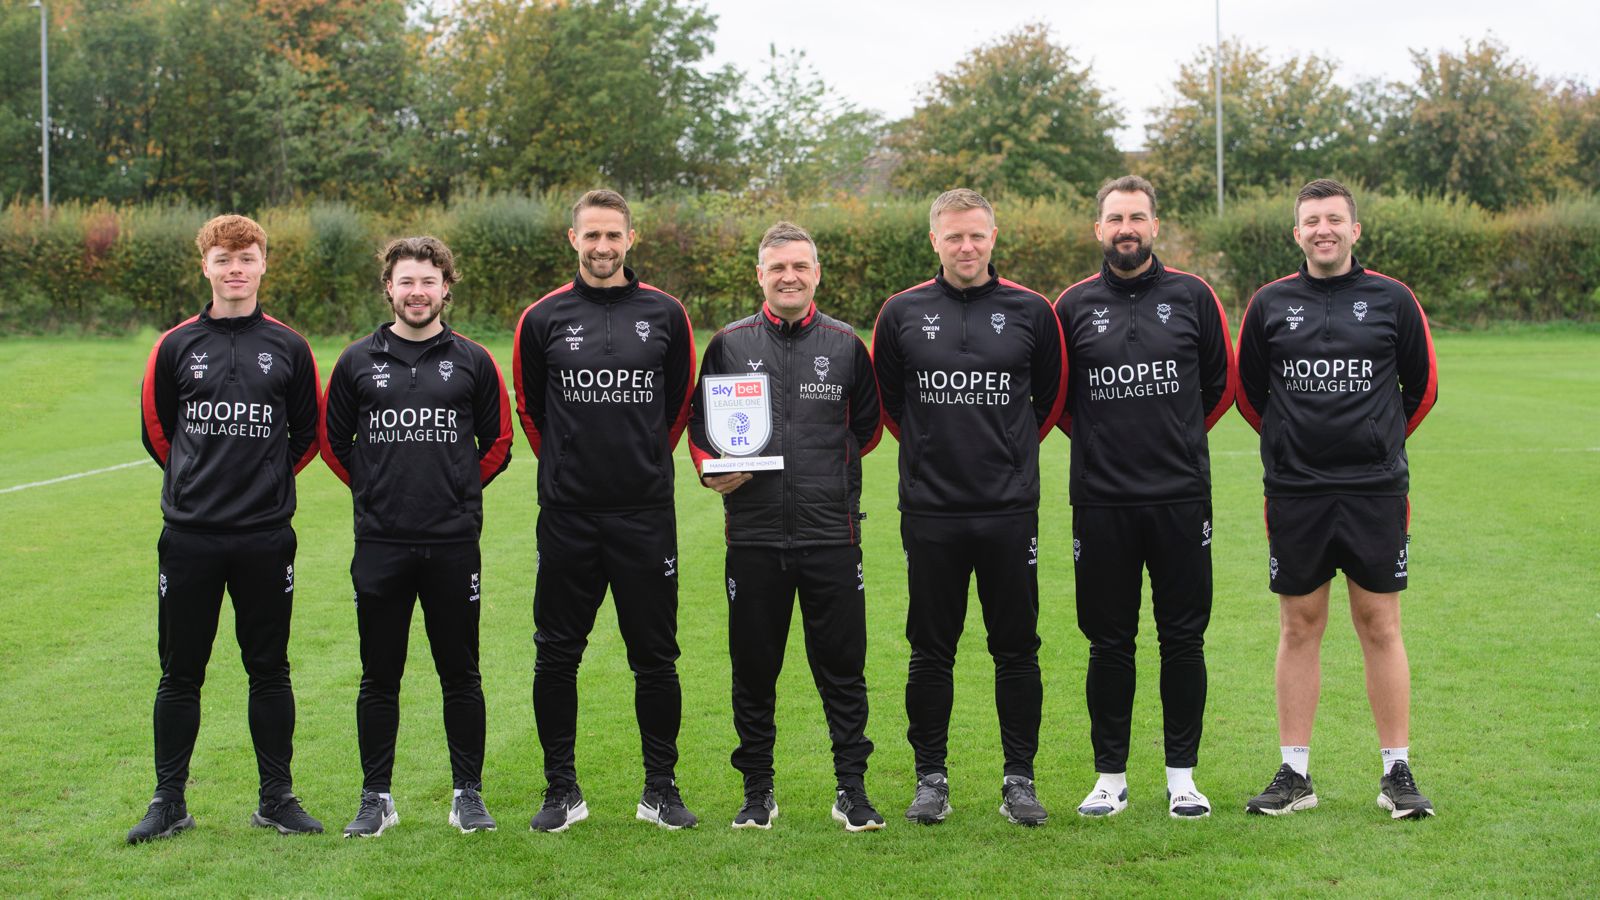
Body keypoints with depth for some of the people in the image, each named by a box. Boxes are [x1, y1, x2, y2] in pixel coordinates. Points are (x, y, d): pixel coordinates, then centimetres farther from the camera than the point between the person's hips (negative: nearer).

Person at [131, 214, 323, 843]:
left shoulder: (288, 347, 4)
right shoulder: (177, 346, 3)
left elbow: (308, 433, 13)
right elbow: (155, 429, 13)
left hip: (266, 537, 0)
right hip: (189, 534, 0)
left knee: (269, 670, 6)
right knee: (180, 672, 6)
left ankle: (277, 799, 17)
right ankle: (169, 801, 16)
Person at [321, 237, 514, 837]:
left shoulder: (472, 361, 5)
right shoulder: (358, 361, 6)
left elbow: (497, 442, 13)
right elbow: (334, 442, 15)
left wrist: (458, 491, 9)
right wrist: (377, 491, 11)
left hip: (454, 543, 0)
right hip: (380, 543, 1)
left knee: (461, 674, 5)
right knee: (379, 677, 7)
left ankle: (469, 794, 15)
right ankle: (375, 797, 16)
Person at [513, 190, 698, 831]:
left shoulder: (664, 314, 3)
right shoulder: (544, 318, 3)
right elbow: (530, 409, 13)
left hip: (645, 513, 0)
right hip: (567, 514, 0)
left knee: (655, 656, 4)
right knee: (556, 656, 4)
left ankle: (661, 788, 16)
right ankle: (562, 790, 16)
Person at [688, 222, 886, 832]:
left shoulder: (845, 344, 7)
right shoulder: (730, 344, 6)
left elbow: (867, 427, 16)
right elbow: (699, 426, 11)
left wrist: (825, 464, 5)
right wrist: (713, 470, -7)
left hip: (832, 533, 0)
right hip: (753, 535, 0)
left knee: (842, 666, 2)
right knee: (754, 668, 7)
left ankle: (851, 788, 13)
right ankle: (757, 791, 19)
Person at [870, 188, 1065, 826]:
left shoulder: (1030, 312, 2)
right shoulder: (902, 313, 2)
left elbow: (1051, 396, 13)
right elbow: (886, 398, 14)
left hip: (1010, 509, 0)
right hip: (930, 510, 0)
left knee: (1016, 649, 4)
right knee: (931, 651, 6)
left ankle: (1019, 779, 14)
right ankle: (931, 778, 16)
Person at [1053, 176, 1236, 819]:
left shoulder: (1192, 296, 4)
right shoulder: (1074, 305, 4)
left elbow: (1220, 381, 14)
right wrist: (1098, 440, 12)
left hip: (1181, 497, 0)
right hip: (1102, 501, 0)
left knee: (1183, 639, 4)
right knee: (1109, 643, 5)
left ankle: (1182, 775, 15)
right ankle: (1110, 777, 15)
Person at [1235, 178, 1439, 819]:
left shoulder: (1392, 301, 2)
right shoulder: (1270, 304, 3)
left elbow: (1421, 387, 13)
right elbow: (1248, 390, 15)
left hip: (1376, 490, -1)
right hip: (1294, 494, 1)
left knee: (1380, 627, 3)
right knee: (1299, 628, 5)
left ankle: (1397, 773, 11)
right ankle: (1294, 773, 12)